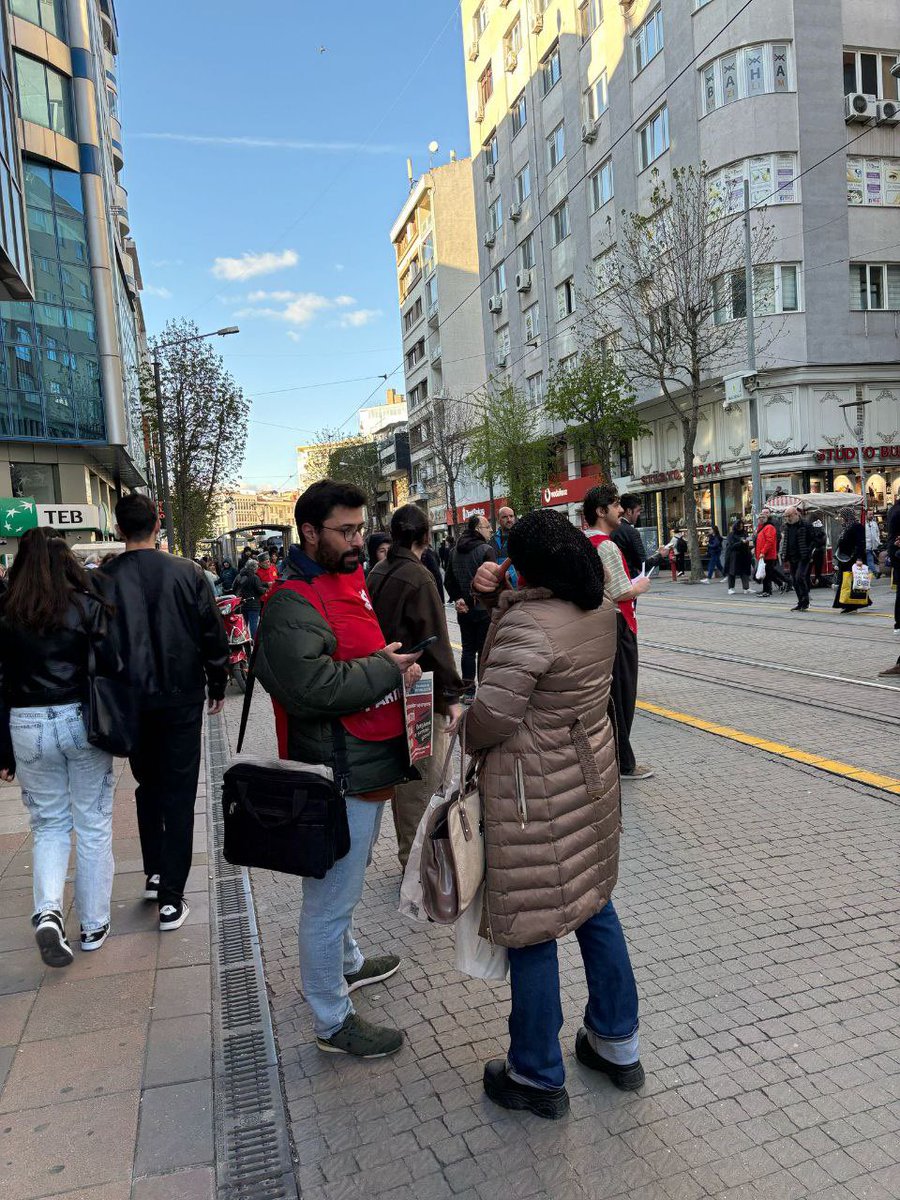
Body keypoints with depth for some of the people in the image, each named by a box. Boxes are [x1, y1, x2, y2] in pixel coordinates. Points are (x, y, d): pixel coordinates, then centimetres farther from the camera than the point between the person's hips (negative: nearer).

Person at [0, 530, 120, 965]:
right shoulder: (86, 604, -6)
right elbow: (111, 667, -10)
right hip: (81, 721, -1)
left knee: (49, 825, 17)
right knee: (93, 825, 11)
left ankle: (48, 911, -3)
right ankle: (94, 925, 21)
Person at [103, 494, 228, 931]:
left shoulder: (104, 579, -8)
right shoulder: (186, 573, -8)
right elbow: (213, 633, -4)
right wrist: (217, 685, 9)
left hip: (131, 702, 2)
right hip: (181, 698, -1)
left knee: (148, 785, 22)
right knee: (179, 794, 5)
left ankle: (155, 874, 26)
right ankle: (171, 898, 7)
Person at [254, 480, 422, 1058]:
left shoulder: (350, 581, 11)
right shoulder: (293, 604, -21)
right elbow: (313, 686, -33)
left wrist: (396, 660, 6)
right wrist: (386, 669, -21)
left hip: (369, 769, 10)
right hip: (339, 777, -10)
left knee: (345, 884, 28)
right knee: (331, 898, 5)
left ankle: (347, 962, 50)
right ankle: (334, 1022, 22)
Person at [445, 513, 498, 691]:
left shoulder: (455, 550, 7)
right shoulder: (486, 550, -15)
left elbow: (449, 580, 9)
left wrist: (457, 598, 4)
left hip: (464, 609, 6)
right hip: (484, 609, -6)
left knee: (468, 649, 14)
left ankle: (467, 688, 18)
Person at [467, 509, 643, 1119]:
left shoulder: (528, 624, -25)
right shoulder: (601, 609, 0)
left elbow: (492, 714, -25)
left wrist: (466, 737, -4)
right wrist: (499, 594, -4)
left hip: (534, 794, -8)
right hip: (591, 774, 9)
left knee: (531, 931, 8)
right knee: (594, 907, 23)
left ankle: (538, 1077, 28)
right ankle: (618, 1045, 40)